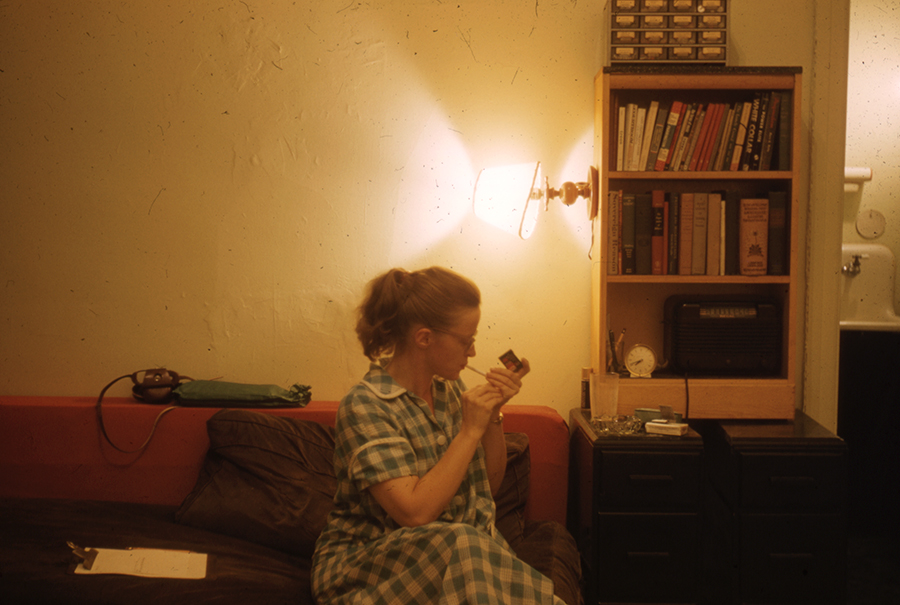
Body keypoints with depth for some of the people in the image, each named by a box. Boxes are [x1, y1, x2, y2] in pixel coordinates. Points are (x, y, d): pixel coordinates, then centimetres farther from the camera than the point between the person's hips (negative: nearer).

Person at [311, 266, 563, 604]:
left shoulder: (450, 390, 7)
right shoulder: (364, 407, -16)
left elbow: (489, 485, 15)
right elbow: (415, 512, -24)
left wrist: (493, 414, 0)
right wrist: (470, 430, -20)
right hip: (365, 562, -5)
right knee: (461, 544, -36)